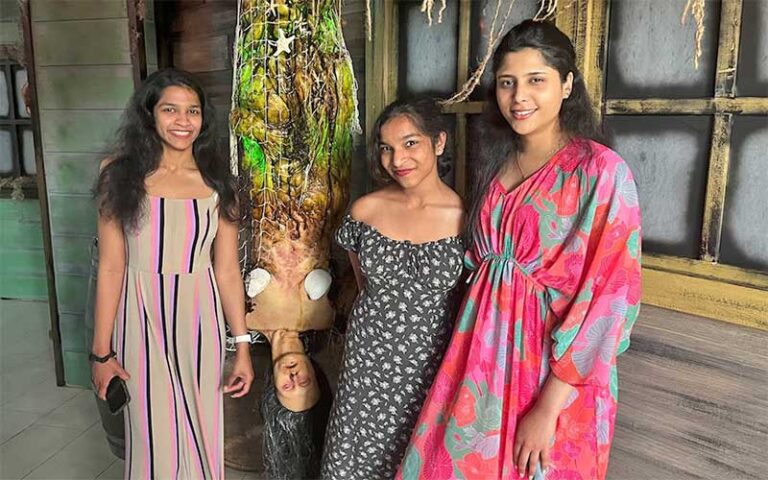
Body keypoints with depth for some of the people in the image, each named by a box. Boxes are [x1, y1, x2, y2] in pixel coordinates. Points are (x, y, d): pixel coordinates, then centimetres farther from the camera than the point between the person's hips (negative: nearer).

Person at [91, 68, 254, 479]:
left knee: (201, 431, 14)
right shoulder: (122, 174, -3)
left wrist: (243, 347, -1)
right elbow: (111, 267, -5)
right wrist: (101, 351, -4)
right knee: (152, 435, 11)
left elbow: (227, 271, 0)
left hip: (199, 321, 2)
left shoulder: (216, 181, 1)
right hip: (142, 321, -1)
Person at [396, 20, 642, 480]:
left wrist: (549, 408, -18)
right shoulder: (496, 162, 5)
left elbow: (610, 296, -18)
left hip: (555, 371, -5)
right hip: (485, 353, 6)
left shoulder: (601, 172, -14)